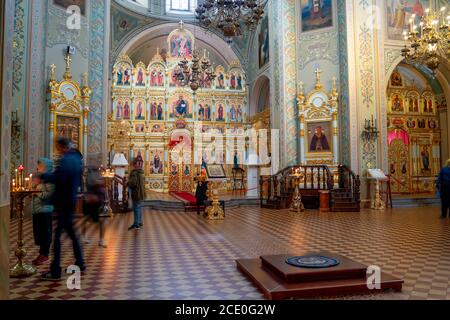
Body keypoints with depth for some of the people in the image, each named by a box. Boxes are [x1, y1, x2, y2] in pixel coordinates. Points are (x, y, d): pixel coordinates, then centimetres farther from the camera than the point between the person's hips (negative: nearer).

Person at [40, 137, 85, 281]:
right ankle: (80, 263, 26)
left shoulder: (66, 160, -16)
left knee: (57, 234, -5)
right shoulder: (76, 158, 14)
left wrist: (42, 176, -14)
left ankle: (55, 271, -1)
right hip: (71, 200, 10)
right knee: (71, 232, 18)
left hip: (63, 202, -10)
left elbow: (57, 178, -27)